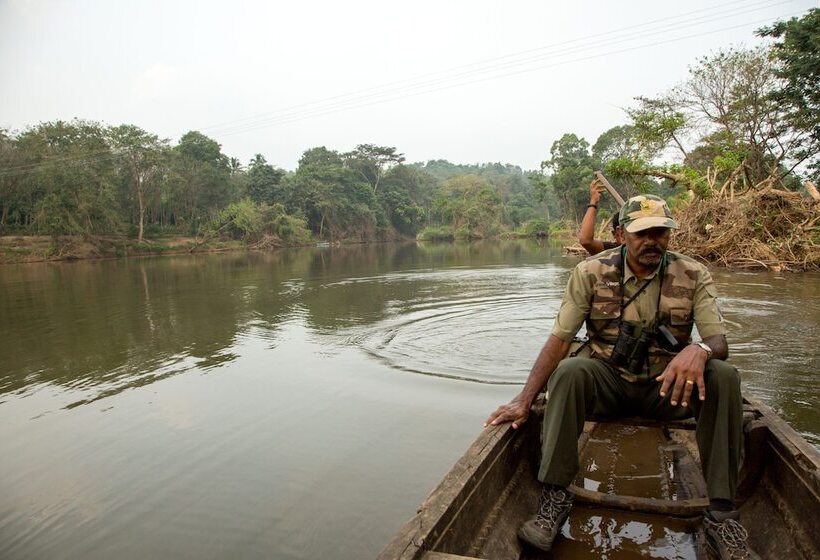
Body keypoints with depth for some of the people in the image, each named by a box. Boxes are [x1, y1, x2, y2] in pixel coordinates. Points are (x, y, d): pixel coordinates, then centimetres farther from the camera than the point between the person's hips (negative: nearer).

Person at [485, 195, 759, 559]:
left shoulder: (693, 276, -5)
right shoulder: (591, 273, -10)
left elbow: (720, 344, -10)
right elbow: (559, 340, -12)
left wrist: (699, 349, -37)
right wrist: (524, 400, -21)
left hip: (667, 386, 2)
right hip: (608, 383, -1)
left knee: (724, 377, -26)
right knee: (570, 371, -32)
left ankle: (721, 512, -15)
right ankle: (554, 496, -23)